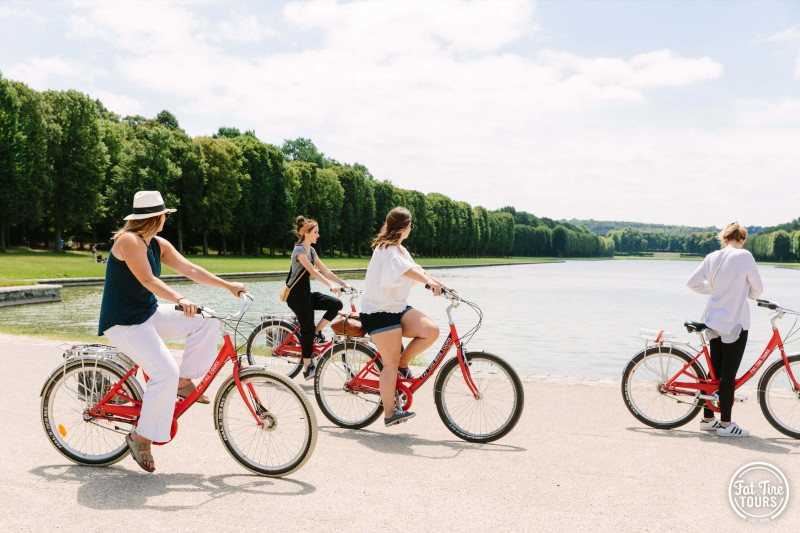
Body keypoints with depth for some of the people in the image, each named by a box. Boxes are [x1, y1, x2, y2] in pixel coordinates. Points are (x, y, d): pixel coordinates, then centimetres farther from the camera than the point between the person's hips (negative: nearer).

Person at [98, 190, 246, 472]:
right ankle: (140, 437, -7)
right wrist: (180, 299, -43)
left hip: (149, 314, 9)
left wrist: (228, 285, -4)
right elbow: (148, 280, -29)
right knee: (166, 373, -22)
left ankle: (184, 382, 5)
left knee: (206, 322, -4)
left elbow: (190, 270, 3)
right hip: (123, 322, -9)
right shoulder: (129, 241, -18)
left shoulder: (159, 245, 8)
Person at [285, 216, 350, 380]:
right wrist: (331, 285, -40)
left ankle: (316, 332, 4)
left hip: (306, 293, 8)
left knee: (336, 304, -8)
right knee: (307, 329, -7)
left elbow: (325, 271, 11)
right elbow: (312, 271, -29)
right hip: (296, 294, -8)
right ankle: (307, 366, 2)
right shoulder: (299, 250, -15)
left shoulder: (311, 250, 12)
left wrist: (343, 283, 3)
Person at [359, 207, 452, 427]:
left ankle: (403, 363, 7)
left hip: (398, 308, 9)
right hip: (379, 311, -9)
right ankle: (389, 413, 0)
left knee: (431, 331, -12)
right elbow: (404, 268, -34)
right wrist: (429, 281, -48)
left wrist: (443, 286, 9)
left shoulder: (400, 249, 17)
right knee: (391, 364, -8)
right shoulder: (387, 249, -15)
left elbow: (416, 269, 18)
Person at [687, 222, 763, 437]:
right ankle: (726, 424, 4)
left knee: (715, 371, 15)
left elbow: (692, 282, 11)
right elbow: (758, 289, -4)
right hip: (735, 323, -6)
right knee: (729, 374, -2)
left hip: (714, 321, 6)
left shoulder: (712, 258, 4)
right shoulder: (744, 256, -12)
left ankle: (708, 419, 22)